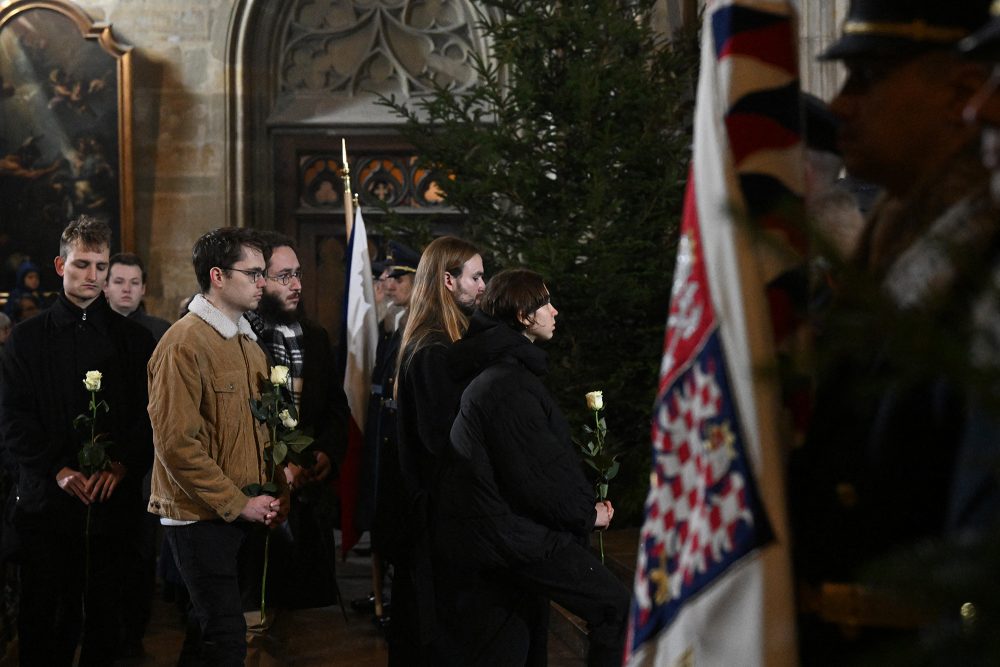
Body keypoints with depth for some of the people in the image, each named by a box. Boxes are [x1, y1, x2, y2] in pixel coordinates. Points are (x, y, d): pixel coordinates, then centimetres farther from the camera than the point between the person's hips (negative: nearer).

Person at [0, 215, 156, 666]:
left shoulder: (134, 339, 9)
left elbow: (150, 415, 4)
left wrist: (122, 466, -11)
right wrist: (58, 470, -11)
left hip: (113, 499, 1)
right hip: (47, 499, -1)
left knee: (104, 612, 5)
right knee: (43, 616, 1)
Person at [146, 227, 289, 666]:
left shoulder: (247, 342, 14)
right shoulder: (185, 342, -14)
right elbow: (176, 443, -19)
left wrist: (277, 493, 5)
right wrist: (237, 504, -16)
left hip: (242, 515, 8)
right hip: (202, 519, -8)